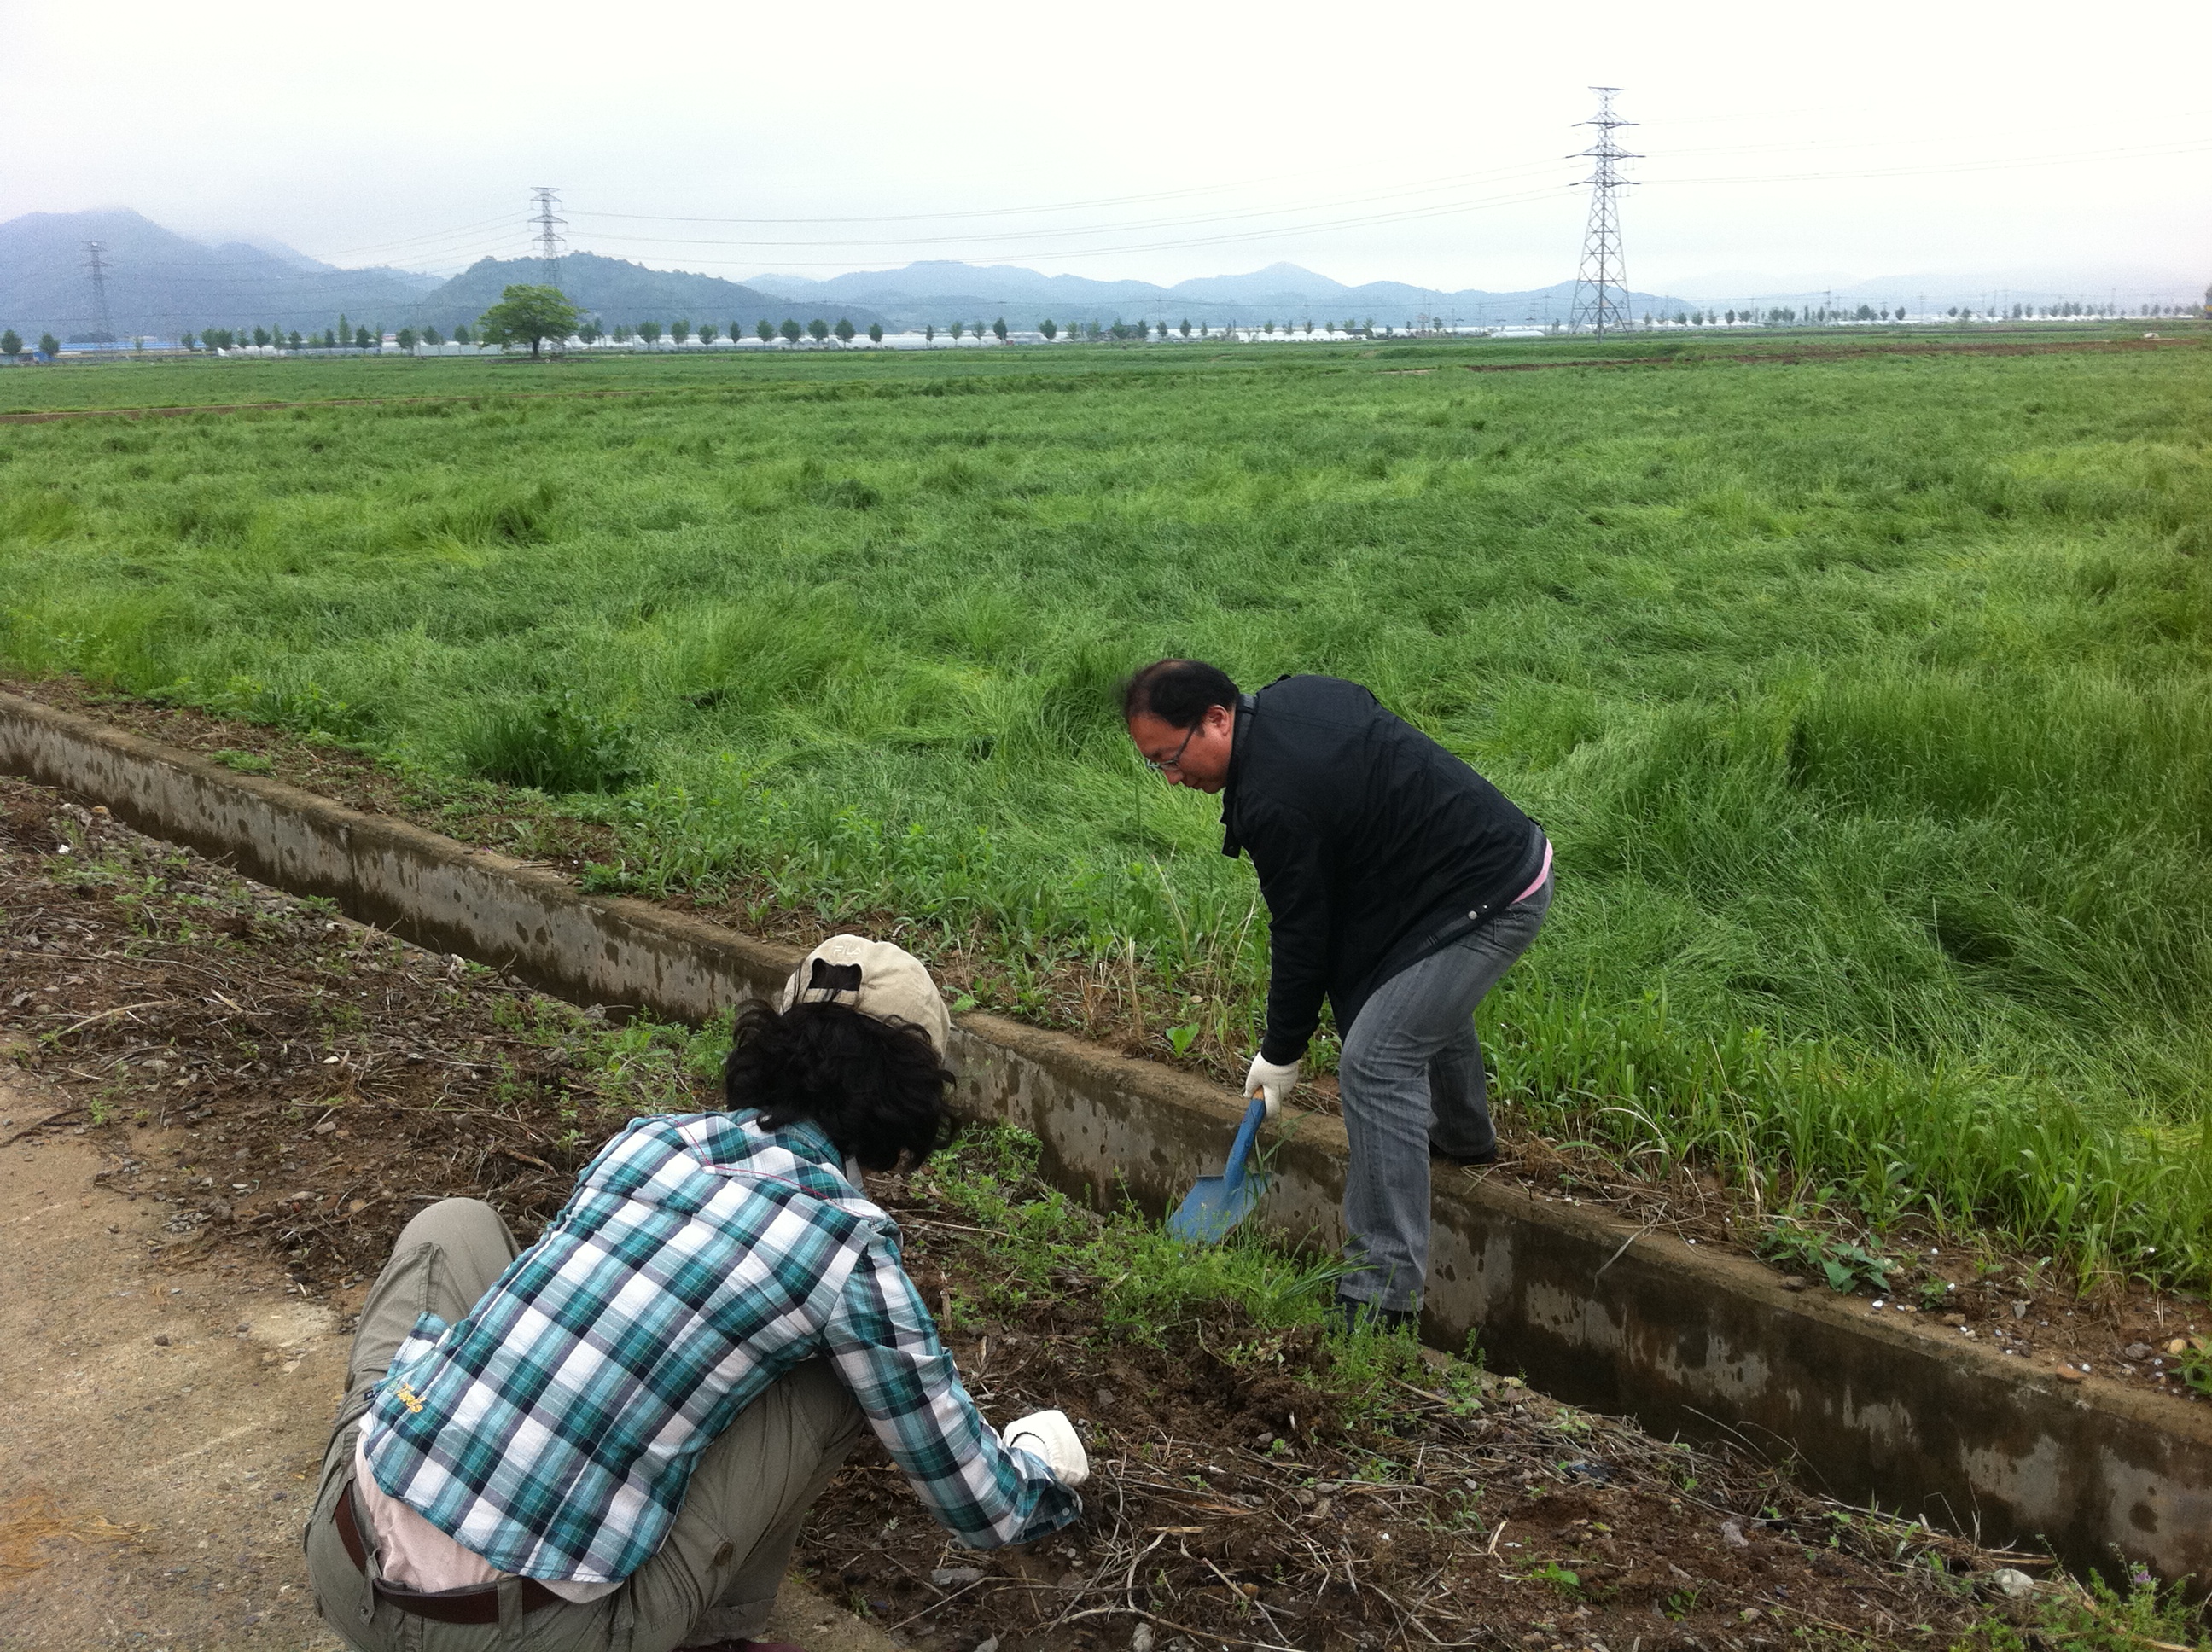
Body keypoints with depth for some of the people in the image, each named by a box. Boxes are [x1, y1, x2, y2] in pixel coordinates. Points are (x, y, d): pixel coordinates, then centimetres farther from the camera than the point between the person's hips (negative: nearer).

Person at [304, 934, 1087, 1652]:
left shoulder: (646, 1138, 10)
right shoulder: (848, 1247, -5)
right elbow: (980, 1509, 6)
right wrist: (1047, 1468, 30)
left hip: (341, 1561, 5)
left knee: (455, 1226, 26)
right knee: (839, 1371, 5)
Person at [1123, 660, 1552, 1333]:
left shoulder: (1274, 802, -25)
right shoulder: (1293, 695, 3)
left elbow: (1301, 936, -16)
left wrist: (1281, 1054, -3)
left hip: (1490, 900, -11)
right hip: (1512, 847, 11)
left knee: (1374, 1064, -14)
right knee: (1430, 1004, 34)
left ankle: (1382, 1295, -12)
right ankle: (1463, 1135, 61)